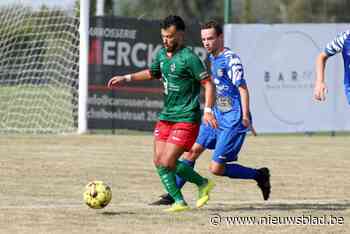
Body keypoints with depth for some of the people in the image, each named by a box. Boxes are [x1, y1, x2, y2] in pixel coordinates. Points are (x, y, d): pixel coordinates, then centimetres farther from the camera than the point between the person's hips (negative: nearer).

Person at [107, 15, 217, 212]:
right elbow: (153, 73, 30)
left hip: (186, 119, -8)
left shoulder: (189, 58, -15)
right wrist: (126, 78, 23)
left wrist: (208, 111, -27)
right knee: (159, 162, 2)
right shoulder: (162, 54, 9)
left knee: (167, 163, -14)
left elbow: (209, 84, -16)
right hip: (166, 116, 8)